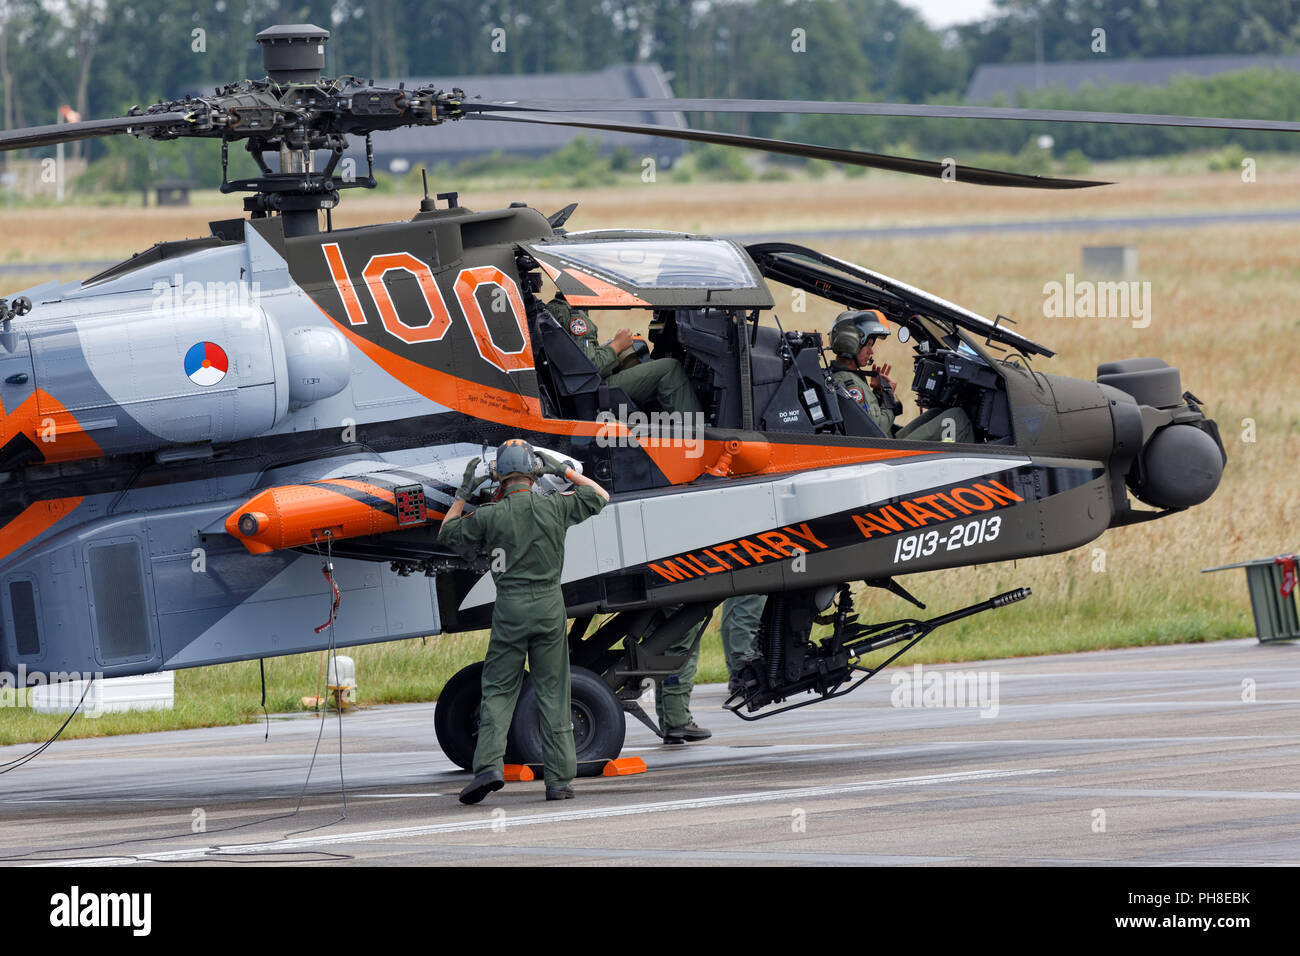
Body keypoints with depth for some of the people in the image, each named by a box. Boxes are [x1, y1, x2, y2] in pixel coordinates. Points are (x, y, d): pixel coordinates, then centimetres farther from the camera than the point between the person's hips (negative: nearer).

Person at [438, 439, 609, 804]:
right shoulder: (555, 507, -1)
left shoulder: (490, 516, -4)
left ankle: (489, 765, -11)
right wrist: (564, 470, 22)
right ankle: (559, 779, 4)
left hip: (510, 609, -1)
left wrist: (464, 492, 17)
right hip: (549, 605, 1)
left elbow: (446, 533, 12)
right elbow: (600, 496, 16)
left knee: (498, 691, 6)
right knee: (553, 694, 5)